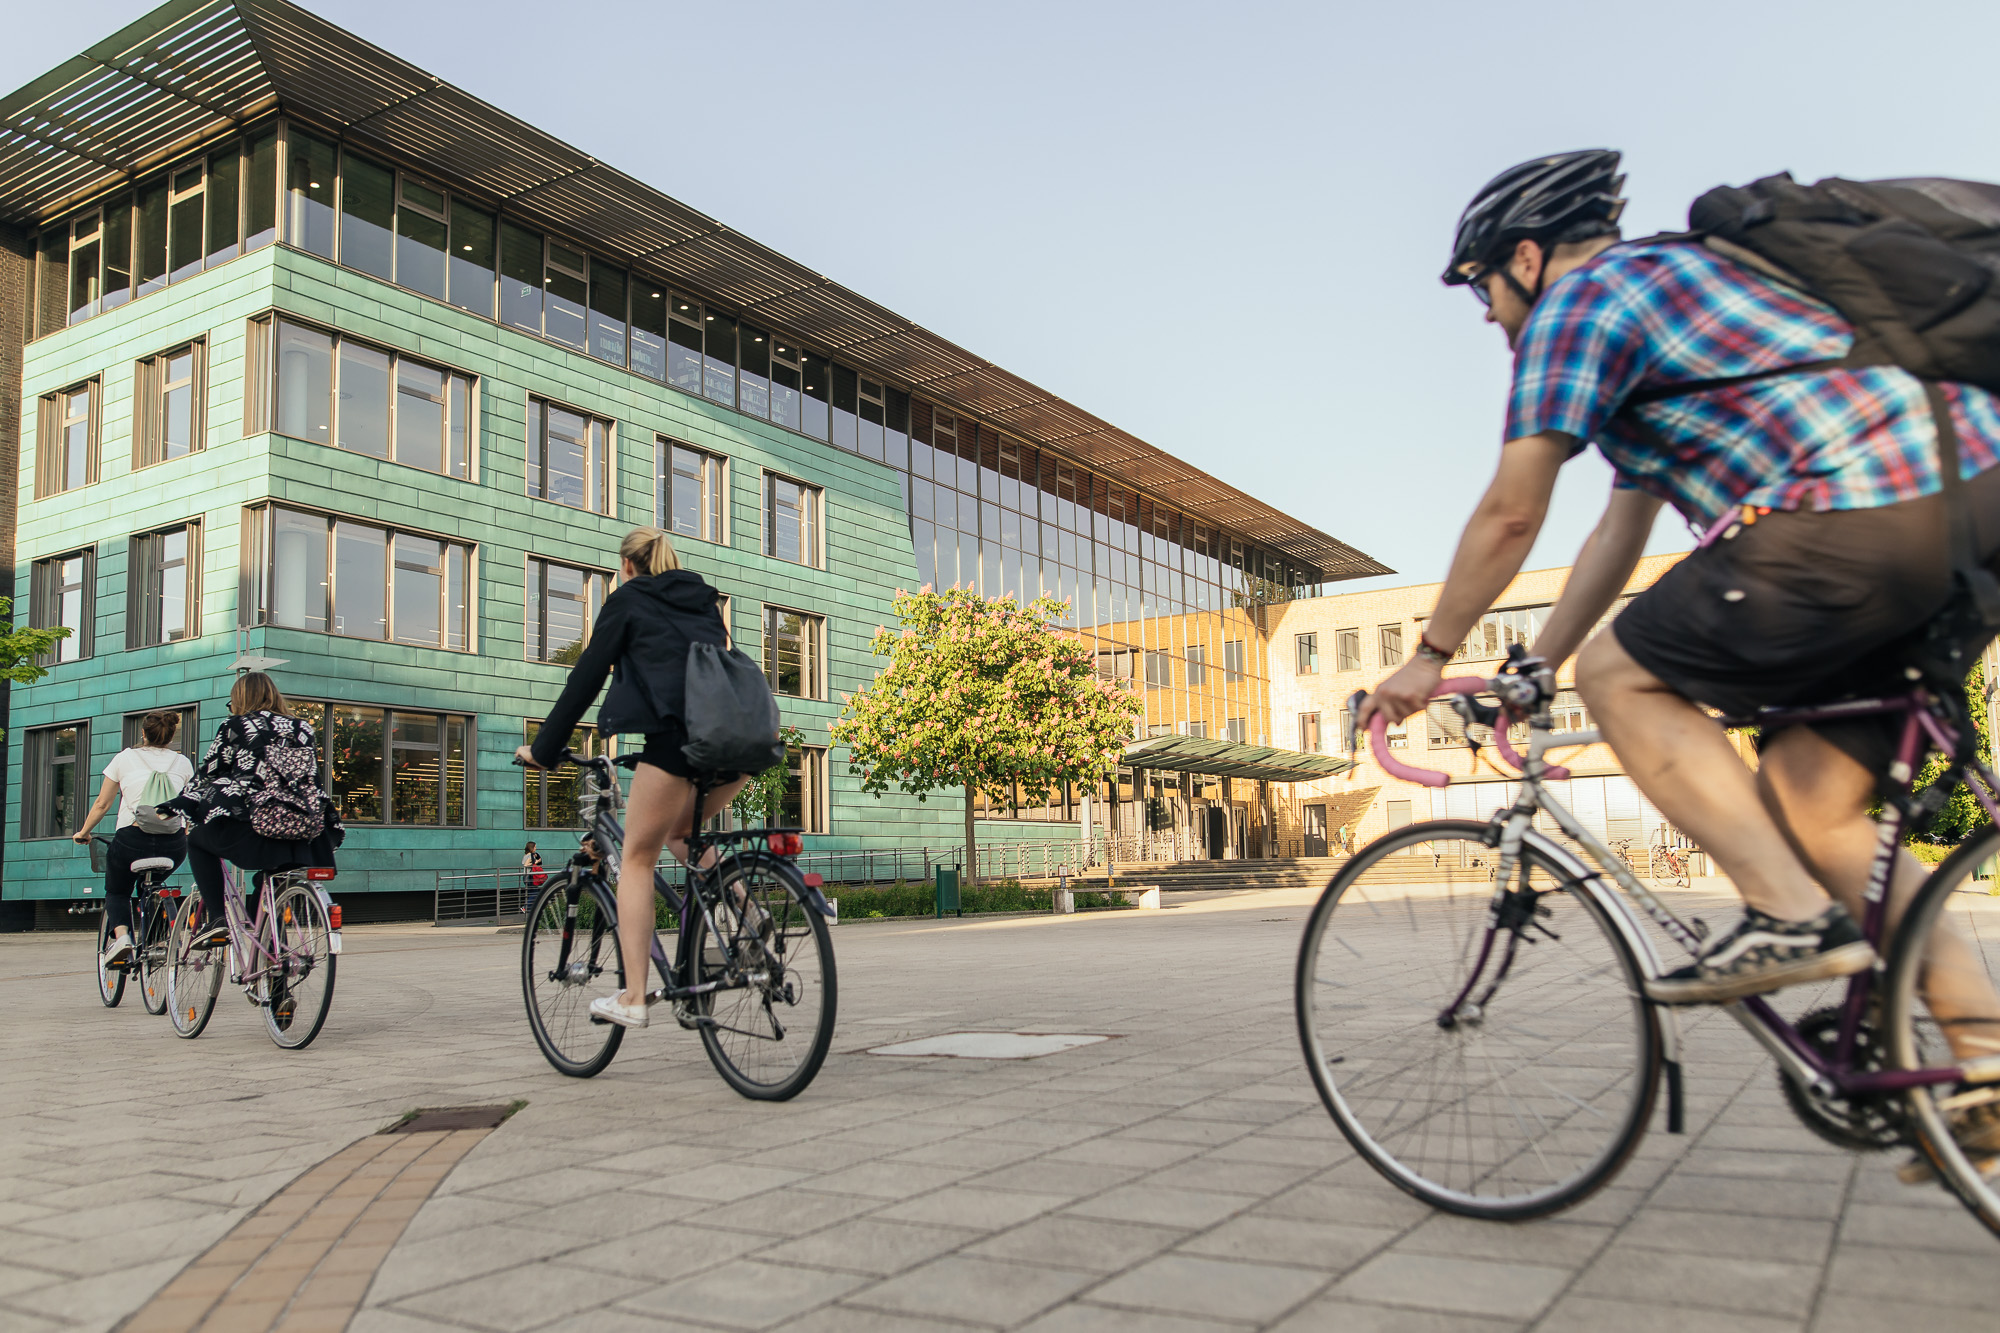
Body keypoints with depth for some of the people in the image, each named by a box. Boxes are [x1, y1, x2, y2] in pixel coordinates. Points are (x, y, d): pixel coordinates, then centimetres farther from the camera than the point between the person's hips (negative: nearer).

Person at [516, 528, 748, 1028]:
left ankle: (633, 998, 0)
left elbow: (586, 677, 11)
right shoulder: (704, 600, 30)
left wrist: (542, 749, 18)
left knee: (638, 859, 4)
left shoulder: (627, 599, 14)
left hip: (678, 732, -6)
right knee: (679, 832, 28)